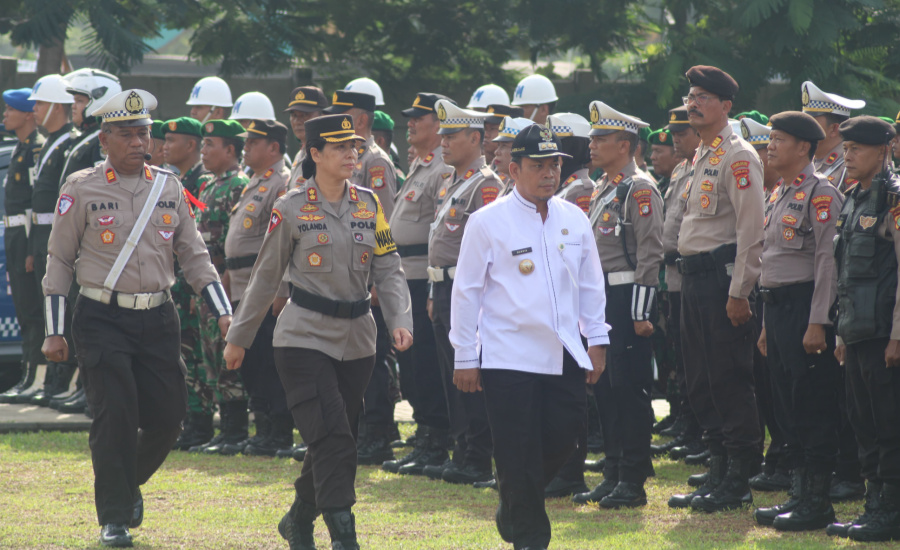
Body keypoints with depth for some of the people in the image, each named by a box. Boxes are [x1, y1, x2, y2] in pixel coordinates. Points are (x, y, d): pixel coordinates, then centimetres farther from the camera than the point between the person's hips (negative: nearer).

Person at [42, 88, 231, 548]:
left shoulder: (169, 188, 9)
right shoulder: (81, 190, -1)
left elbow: (194, 256, 13)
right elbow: (59, 262, 2)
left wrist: (223, 314, 2)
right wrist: (53, 333, -2)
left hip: (158, 318, 4)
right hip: (102, 320, -4)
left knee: (168, 414, 1)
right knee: (115, 415, -11)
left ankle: (130, 481, 31)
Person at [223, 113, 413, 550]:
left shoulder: (369, 204, 6)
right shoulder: (292, 209, -5)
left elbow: (388, 270, 5)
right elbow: (266, 277, 2)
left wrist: (400, 321, -12)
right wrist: (238, 338, 7)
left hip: (356, 340, 5)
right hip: (305, 337, -4)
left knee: (335, 441, 10)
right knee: (332, 439, -15)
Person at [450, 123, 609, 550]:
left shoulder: (575, 220, 9)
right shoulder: (487, 222, -5)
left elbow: (590, 285, 17)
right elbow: (466, 291, -2)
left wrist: (596, 340, 12)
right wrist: (465, 358, -3)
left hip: (565, 355, 4)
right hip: (508, 357, -4)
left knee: (561, 438, 2)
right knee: (519, 453, -3)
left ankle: (513, 510, 25)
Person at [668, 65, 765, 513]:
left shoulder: (738, 157, -11)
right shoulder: (701, 157, 18)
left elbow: (750, 229, -16)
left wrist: (739, 291, -20)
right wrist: (690, 275, 18)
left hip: (721, 274, -9)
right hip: (693, 275, 9)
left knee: (728, 379, -6)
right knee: (700, 380, 11)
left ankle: (739, 482, -1)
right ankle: (718, 472, 17)